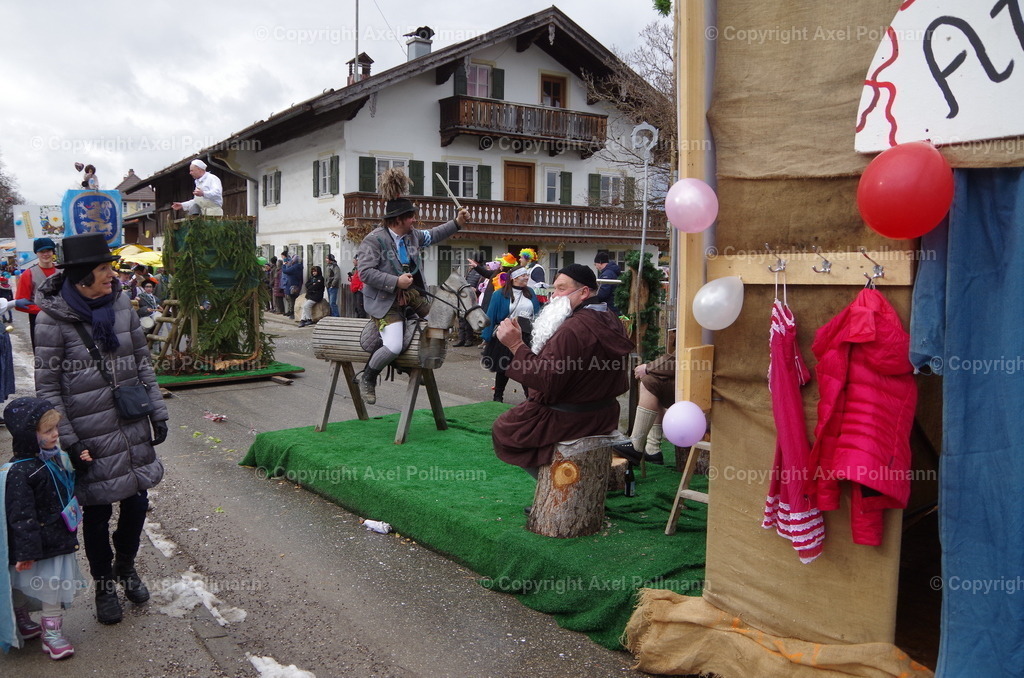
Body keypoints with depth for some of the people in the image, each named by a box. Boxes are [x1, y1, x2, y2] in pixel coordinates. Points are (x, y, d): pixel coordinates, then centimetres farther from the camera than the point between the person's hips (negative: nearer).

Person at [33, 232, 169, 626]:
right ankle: (104, 586, 32)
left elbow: (143, 364, 9)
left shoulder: (121, 306, 1)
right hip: (91, 438, -4)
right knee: (97, 512, 10)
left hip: (133, 429, 4)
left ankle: (126, 566, 41)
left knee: (136, 501, 13)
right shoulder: (54, 318, -13)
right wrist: (68, 442, -12)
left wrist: (157, 412, 7)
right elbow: (47, 386, -9)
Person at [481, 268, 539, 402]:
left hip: (527, 336, 3)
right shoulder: (501, 295, -6)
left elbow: (537, 314, 10)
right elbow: (491, 317, -6)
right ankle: (498, 396, 22)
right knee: (503, 367, 8)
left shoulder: (530, 293, 7)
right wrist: (487, 338, -8)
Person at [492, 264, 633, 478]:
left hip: (567, 420, -9)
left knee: (502, 429, 8)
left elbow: (546, 381, -30)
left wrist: (516, 345, -29)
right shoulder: (611, 322, 2)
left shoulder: (572, 329, -29)